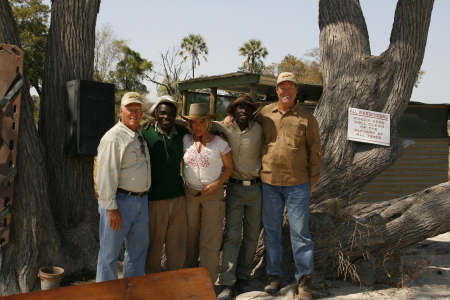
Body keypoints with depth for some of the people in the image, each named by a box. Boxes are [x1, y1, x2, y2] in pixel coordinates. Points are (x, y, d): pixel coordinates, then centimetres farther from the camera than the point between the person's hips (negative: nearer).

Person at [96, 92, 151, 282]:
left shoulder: (140, 134, 10)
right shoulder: (113, 138, -14)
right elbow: (106, 175, -18)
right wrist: (111, 208, -20)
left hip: (141, 201, 8)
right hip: (121, 201, -8)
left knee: (138, 251, 19)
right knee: (110, 253, 6)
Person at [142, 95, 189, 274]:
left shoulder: (182, 133, 4)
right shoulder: (146, 135, -6)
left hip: (178, 198, 3)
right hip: (154, 199, -3)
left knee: (178, 246, 11)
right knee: (154, 246, 8)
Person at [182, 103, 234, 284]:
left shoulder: (219, 143, -4)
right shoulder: (185, 141, 1)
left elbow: (229, 168, 1)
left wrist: (217, 183, -12)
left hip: (213, 194, -2)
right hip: (189, 193, 2)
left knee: (210, 241, 2)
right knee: (190, 238, 12)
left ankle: (208, 282, 14)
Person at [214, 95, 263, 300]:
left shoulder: (259, 130, -5)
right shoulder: (225, 129, -3)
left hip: (256, 188, 1)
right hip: (234, 188, -1)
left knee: (252, 235, 8)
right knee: (232, 235, -2)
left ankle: (243, 278, 23)